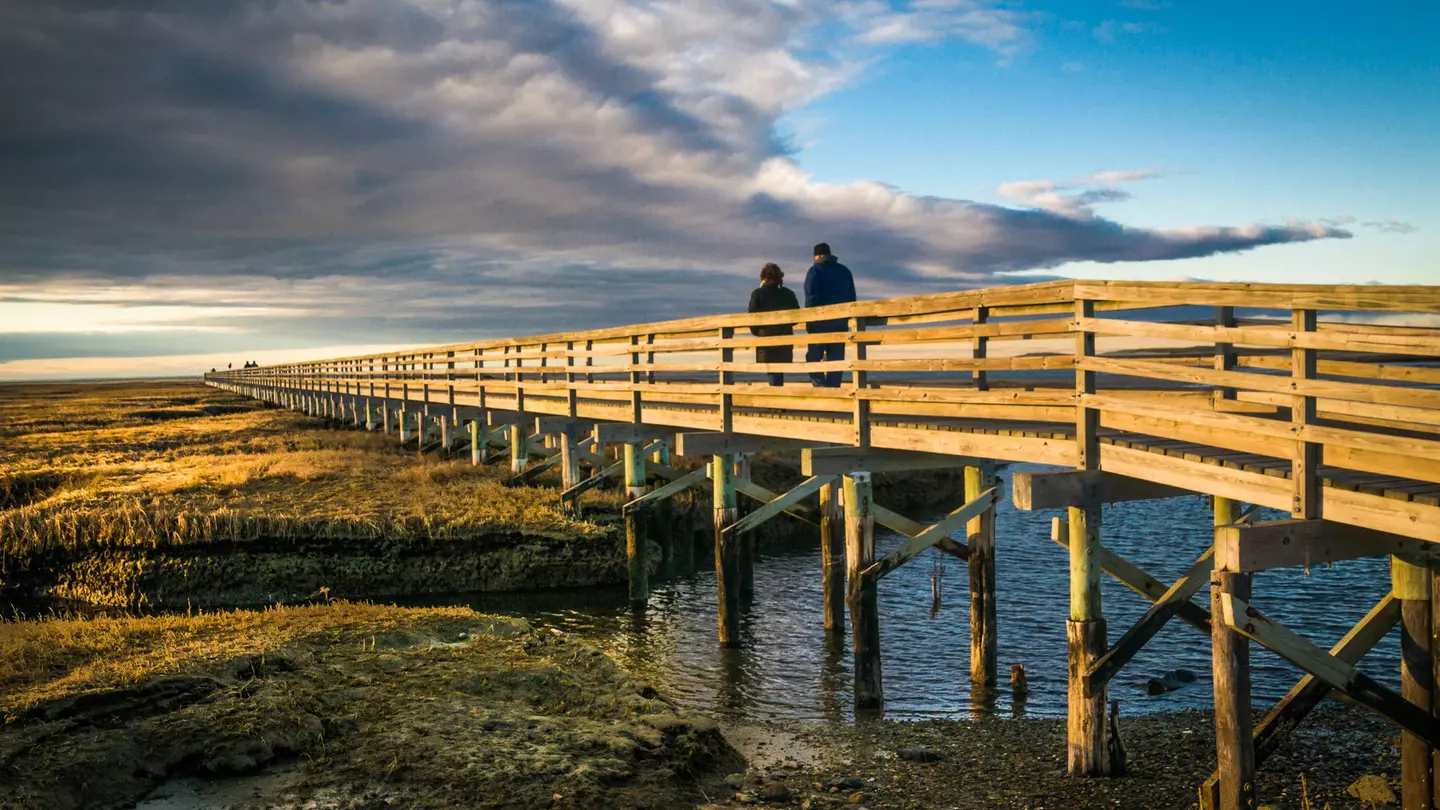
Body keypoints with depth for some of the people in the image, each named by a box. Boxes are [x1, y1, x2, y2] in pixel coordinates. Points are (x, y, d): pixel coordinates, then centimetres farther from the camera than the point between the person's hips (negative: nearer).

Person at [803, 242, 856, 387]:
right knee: (835, 360, 5)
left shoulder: (816, 270, -3)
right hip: (841, 323, 5)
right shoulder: (845, 271, 16)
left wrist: (809, 321, -9)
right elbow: (851, 298, 16)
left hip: (821, 322, -5)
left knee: (813, 357, 2)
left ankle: (821, 388, -14)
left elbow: (811, 298, -11)